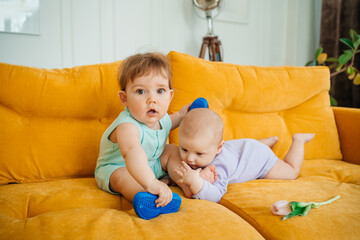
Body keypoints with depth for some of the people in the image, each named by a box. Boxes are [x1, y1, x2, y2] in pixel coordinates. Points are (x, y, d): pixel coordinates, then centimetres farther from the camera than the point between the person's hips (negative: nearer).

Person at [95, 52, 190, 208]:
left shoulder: (163, 118, -11)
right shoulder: (127, 127, -40)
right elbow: (133, 152, -62)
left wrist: (182, 113, 1)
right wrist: (151, 183, -76)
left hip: (152, 162, 8)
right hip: (116, 167, -7)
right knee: (123, 177, -37)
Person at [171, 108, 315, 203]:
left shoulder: (219, 165, -50)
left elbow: (215, 196, -57)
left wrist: (195, 181, -71)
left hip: (259, 157, -6)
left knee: (291, 172, 17)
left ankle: (298, 140, 35)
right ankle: (271, 140, 62)